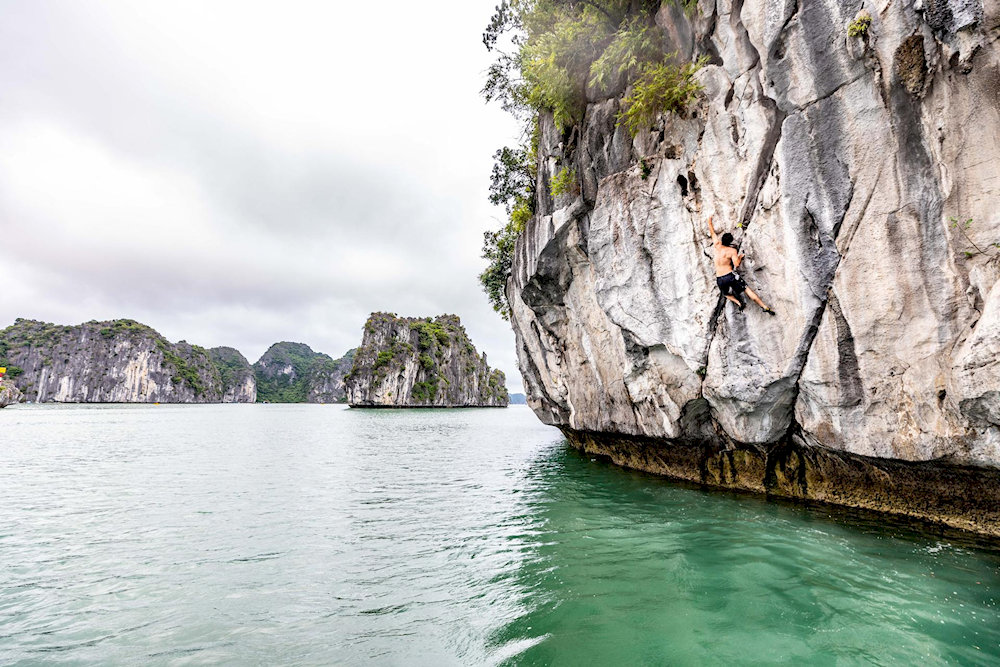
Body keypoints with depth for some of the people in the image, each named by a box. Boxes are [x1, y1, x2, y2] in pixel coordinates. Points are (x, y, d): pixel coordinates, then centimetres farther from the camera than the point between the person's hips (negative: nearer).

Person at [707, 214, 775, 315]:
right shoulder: (732, 250, -6)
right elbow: (737, 265, -14)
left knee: (726, 294, 28)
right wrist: (740, 257, 6)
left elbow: (712, 232, 14)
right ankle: (765, 307, 2)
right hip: (730, 276, -2)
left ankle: (738, 302, 0)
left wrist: (709, 221, 26)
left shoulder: (717, 246, 0)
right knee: (747, 289, 6)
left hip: (719, 279, 2)